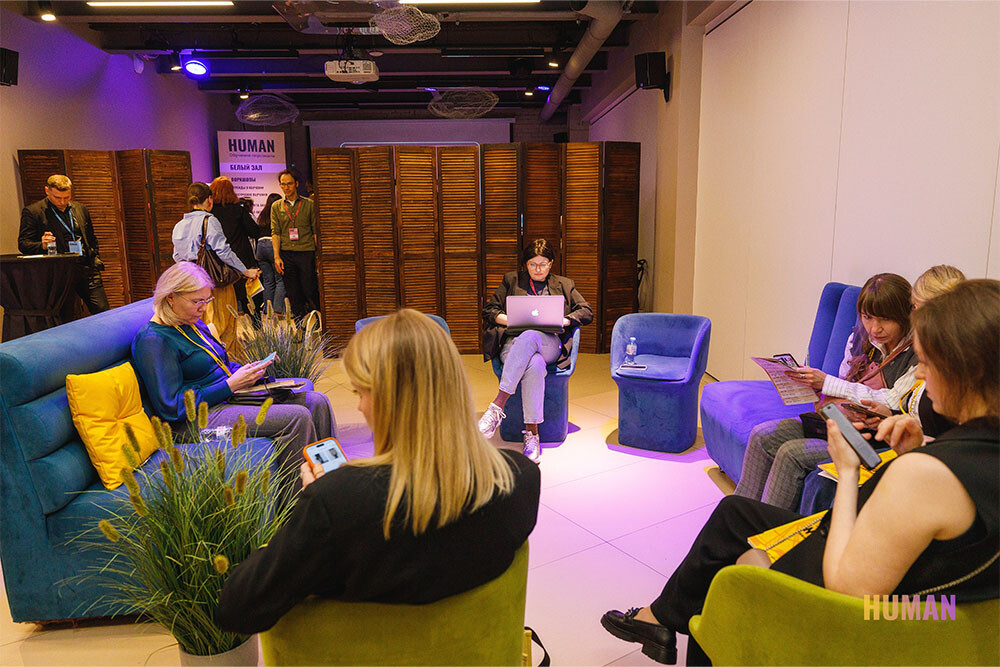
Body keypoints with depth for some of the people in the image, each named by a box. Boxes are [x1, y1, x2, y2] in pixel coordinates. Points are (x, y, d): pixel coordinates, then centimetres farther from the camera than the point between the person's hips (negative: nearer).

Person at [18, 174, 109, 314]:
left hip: (87, 271, 4)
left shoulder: (80, 208, 17)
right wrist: (42, 246, -22)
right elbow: (23, 244, -2)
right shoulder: (32, 212, 2)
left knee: (103, 311, -3)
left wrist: (96, 260, 15)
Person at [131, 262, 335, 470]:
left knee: (317, 402, -4)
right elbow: (172, 408, -19)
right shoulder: (153, 341, -15)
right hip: (199, 419, -10)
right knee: (298, 417, -26)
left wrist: (251, 370, 3)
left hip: (228, 396, 10)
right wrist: (231, 385, -19)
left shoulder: (193, 323, 14)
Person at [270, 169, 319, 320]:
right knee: (293, 295, 5)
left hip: (306, 252, -2)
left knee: (310, 291, -3)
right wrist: (277, 257, -4)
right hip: (286, 254, 2)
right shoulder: (276, 206, 12)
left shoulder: (309, 204, 6)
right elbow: (275, 233, 6)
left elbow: (316, 231, 5)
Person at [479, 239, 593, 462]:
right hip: (514, 342, 0)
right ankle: (531, 434, -42)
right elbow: (489, 310, 19)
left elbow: (587, 312, 17)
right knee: (534, 365, -39)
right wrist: (509, 320, -2)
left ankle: (497, 407, -46)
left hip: (550, 345, 0)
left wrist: (563, 320, -2)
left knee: (529, 336, -41)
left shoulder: (563, 285, 26)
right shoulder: (512, 280, 25)